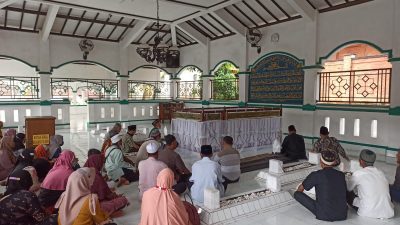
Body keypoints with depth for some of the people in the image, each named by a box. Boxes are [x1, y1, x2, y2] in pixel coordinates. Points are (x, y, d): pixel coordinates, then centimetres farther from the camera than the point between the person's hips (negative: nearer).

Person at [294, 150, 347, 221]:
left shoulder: (316, 175, -9)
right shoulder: (341, 175, 3)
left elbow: (300, 189, 5)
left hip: (324, 215, -5)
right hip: (342, 216, 6)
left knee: (297, 194, 6)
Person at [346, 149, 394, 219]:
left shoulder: (358, 173, -8)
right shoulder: (381, 173, 8)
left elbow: (347, 188, 5)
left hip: (369, 213, -6)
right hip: (388, 214, 6)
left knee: (348, 193, 12)